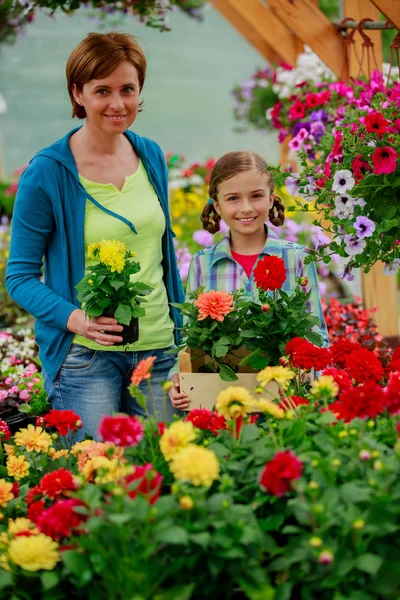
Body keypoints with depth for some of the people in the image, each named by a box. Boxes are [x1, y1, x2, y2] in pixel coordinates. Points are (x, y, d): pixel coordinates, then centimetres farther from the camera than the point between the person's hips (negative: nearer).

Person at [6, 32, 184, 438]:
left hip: (158, 351, 5)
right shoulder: (46, 173, -9)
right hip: (85, 356, -5)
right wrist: (74, 318, -22)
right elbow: (20, 276, -6)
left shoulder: (152, 157, 7)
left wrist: (182, 329, 15)